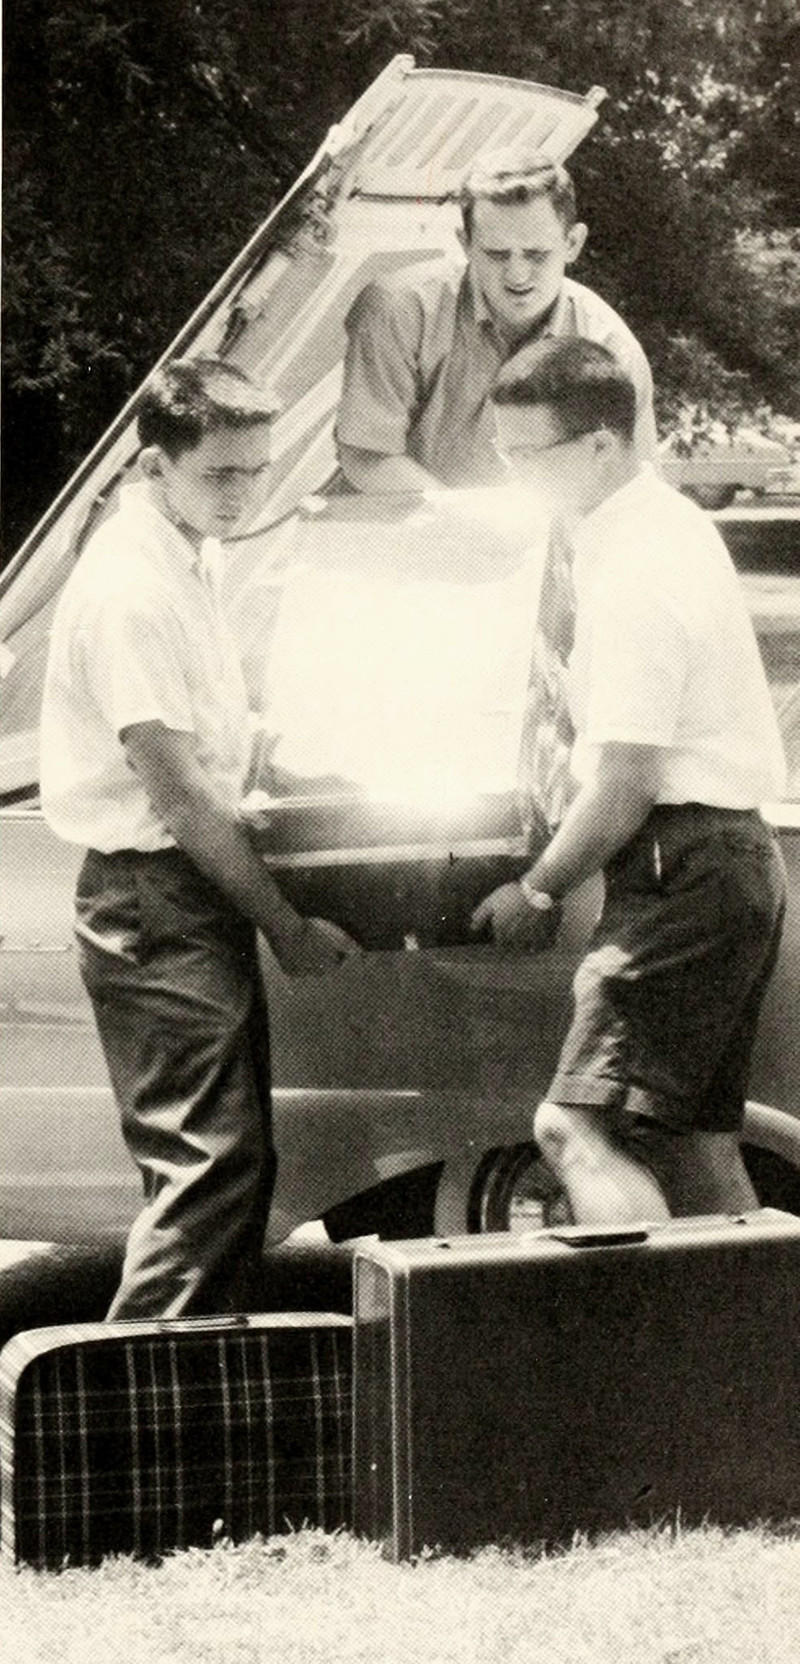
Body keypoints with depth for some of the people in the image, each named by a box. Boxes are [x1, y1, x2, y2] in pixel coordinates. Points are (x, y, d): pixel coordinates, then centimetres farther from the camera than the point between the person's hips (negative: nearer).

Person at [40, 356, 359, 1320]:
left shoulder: (186, 561, 13)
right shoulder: (128, 588, -18)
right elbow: (178, 790, -19)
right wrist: (285, 925, -14)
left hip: (201, 886, 10)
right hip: (153, 895, -10)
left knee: (237, 1157, 12)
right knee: (210, 1159, -13)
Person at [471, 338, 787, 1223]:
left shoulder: (635, 575, -18)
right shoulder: (669, 521, 13)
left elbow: (627, 780, -18)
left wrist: (539, 890, -7)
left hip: (683, 874, -10)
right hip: (735, 861, 10)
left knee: (577, 1127, -16)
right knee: (693, 1141, 11)